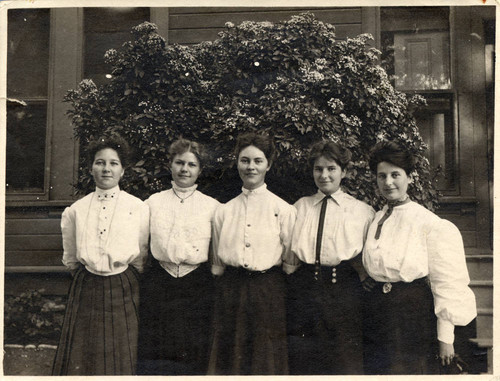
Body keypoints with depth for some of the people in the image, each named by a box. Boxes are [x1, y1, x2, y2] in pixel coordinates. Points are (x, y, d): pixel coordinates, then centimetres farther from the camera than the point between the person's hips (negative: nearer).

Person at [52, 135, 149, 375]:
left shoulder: (139, 208, -2)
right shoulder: (76, 210, 4)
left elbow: (142, 255, 6)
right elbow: (70, 258, 15)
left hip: (123, 291, -1)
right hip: (86, 290, 2)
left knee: (121, 360, 8)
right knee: (82, 360, 9)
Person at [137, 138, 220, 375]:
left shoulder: (212, 206, 4)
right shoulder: (153, 202, 7)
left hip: (197, 286, 0)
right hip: (159, 283, 1)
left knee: (193, 356, 4)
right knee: (152, 355, 3)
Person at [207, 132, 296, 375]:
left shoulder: (284, 209, 0)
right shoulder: (224, 211, 7)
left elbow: (290, 261, 5)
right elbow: (217, 261, 13)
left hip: (269, 291, -2)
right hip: (231, 289, 2)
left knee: (266, 359, 6)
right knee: (229, 359, 9)